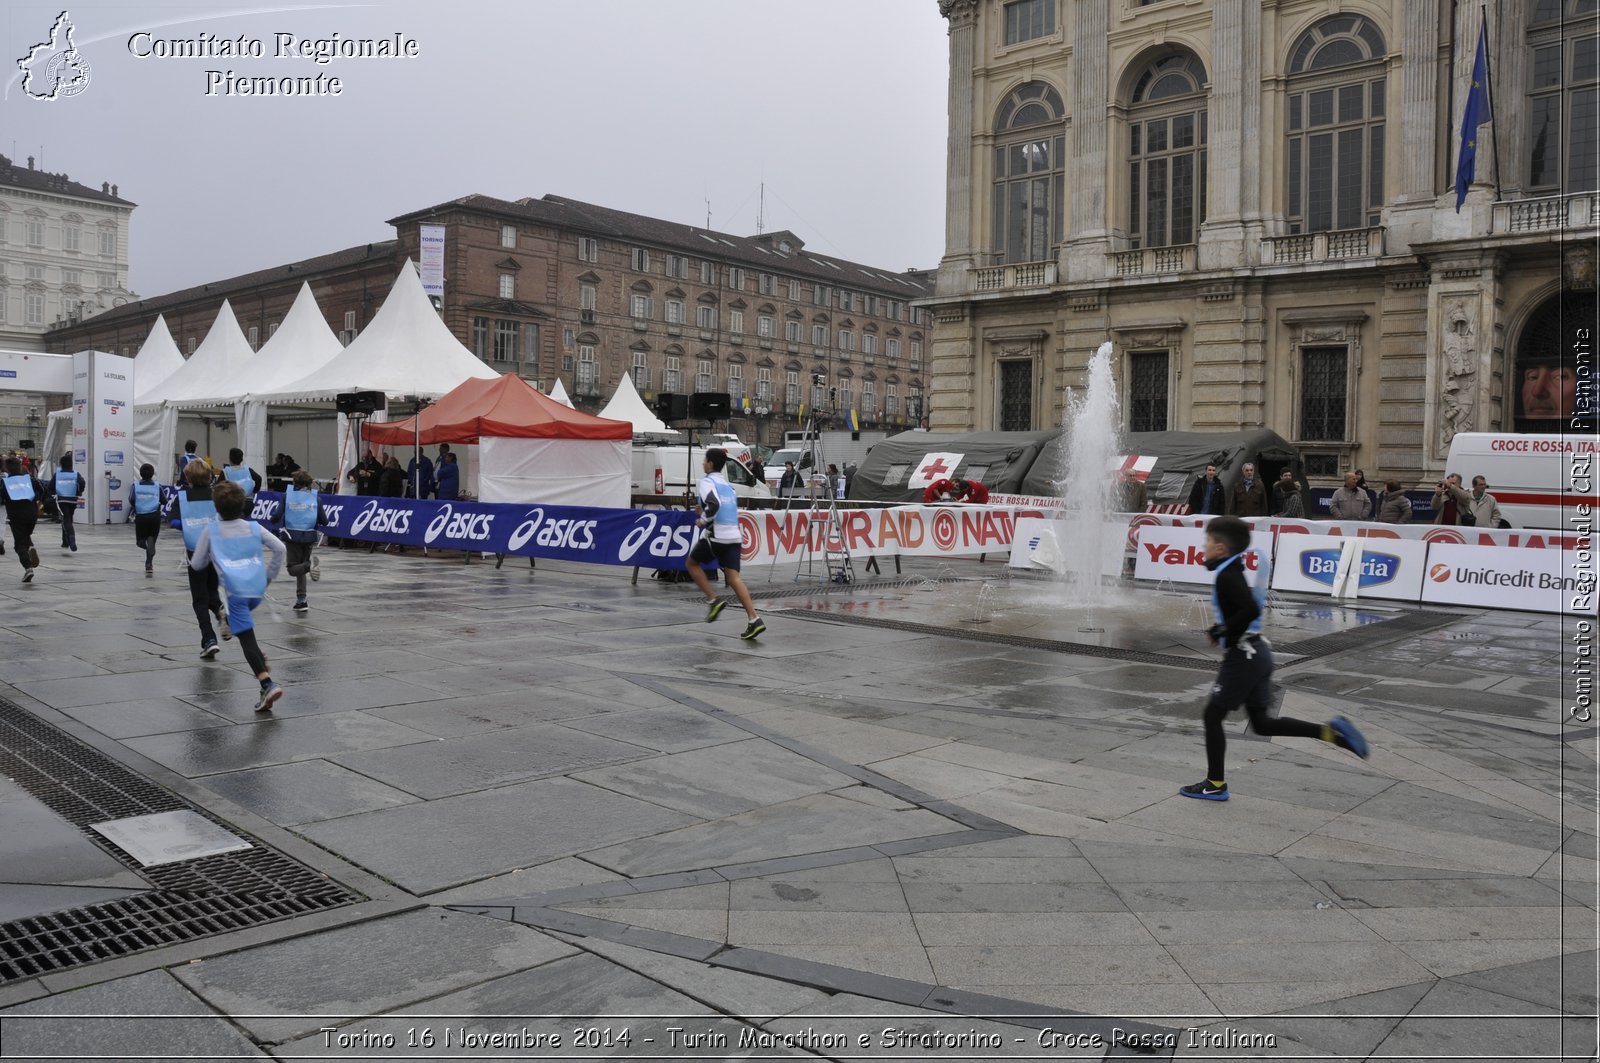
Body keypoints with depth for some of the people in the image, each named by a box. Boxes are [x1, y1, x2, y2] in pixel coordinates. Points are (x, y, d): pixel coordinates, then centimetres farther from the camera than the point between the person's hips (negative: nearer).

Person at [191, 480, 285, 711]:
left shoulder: (210, 531, 5)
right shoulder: (253, 527, 11)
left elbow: (197, 564, 13)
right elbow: (280, 549, 7)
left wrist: (192, 560, 36)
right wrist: (270, 575, 17)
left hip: (235, 592, -4)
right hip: (258, 590, 4)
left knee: (247, 638, -8)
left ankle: (268, 684, -23)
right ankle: (258, 655, 17)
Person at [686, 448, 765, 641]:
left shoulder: (707, 482, -5)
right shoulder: (727, 484, 21)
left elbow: (714, 505, -22)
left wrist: (703, 521, -7)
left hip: (716, 536, -6)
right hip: (734, 536, 7)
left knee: (692, 563, 17)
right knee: (734, 576, -1)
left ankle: (713, 600, 4)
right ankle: (754, 619, -16)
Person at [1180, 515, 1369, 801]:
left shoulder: (1226, 576, -18)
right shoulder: (1237, 569, 11)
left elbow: (1251, 609, -31)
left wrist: (1225, 635, -19)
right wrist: (1220, 629, 13)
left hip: (1241, 656, -10)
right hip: (1258, 652, 10)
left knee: (1212, 715, 3)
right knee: (1262, 723, 14)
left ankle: (1215, 784, 11)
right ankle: (1329, 731, 5)